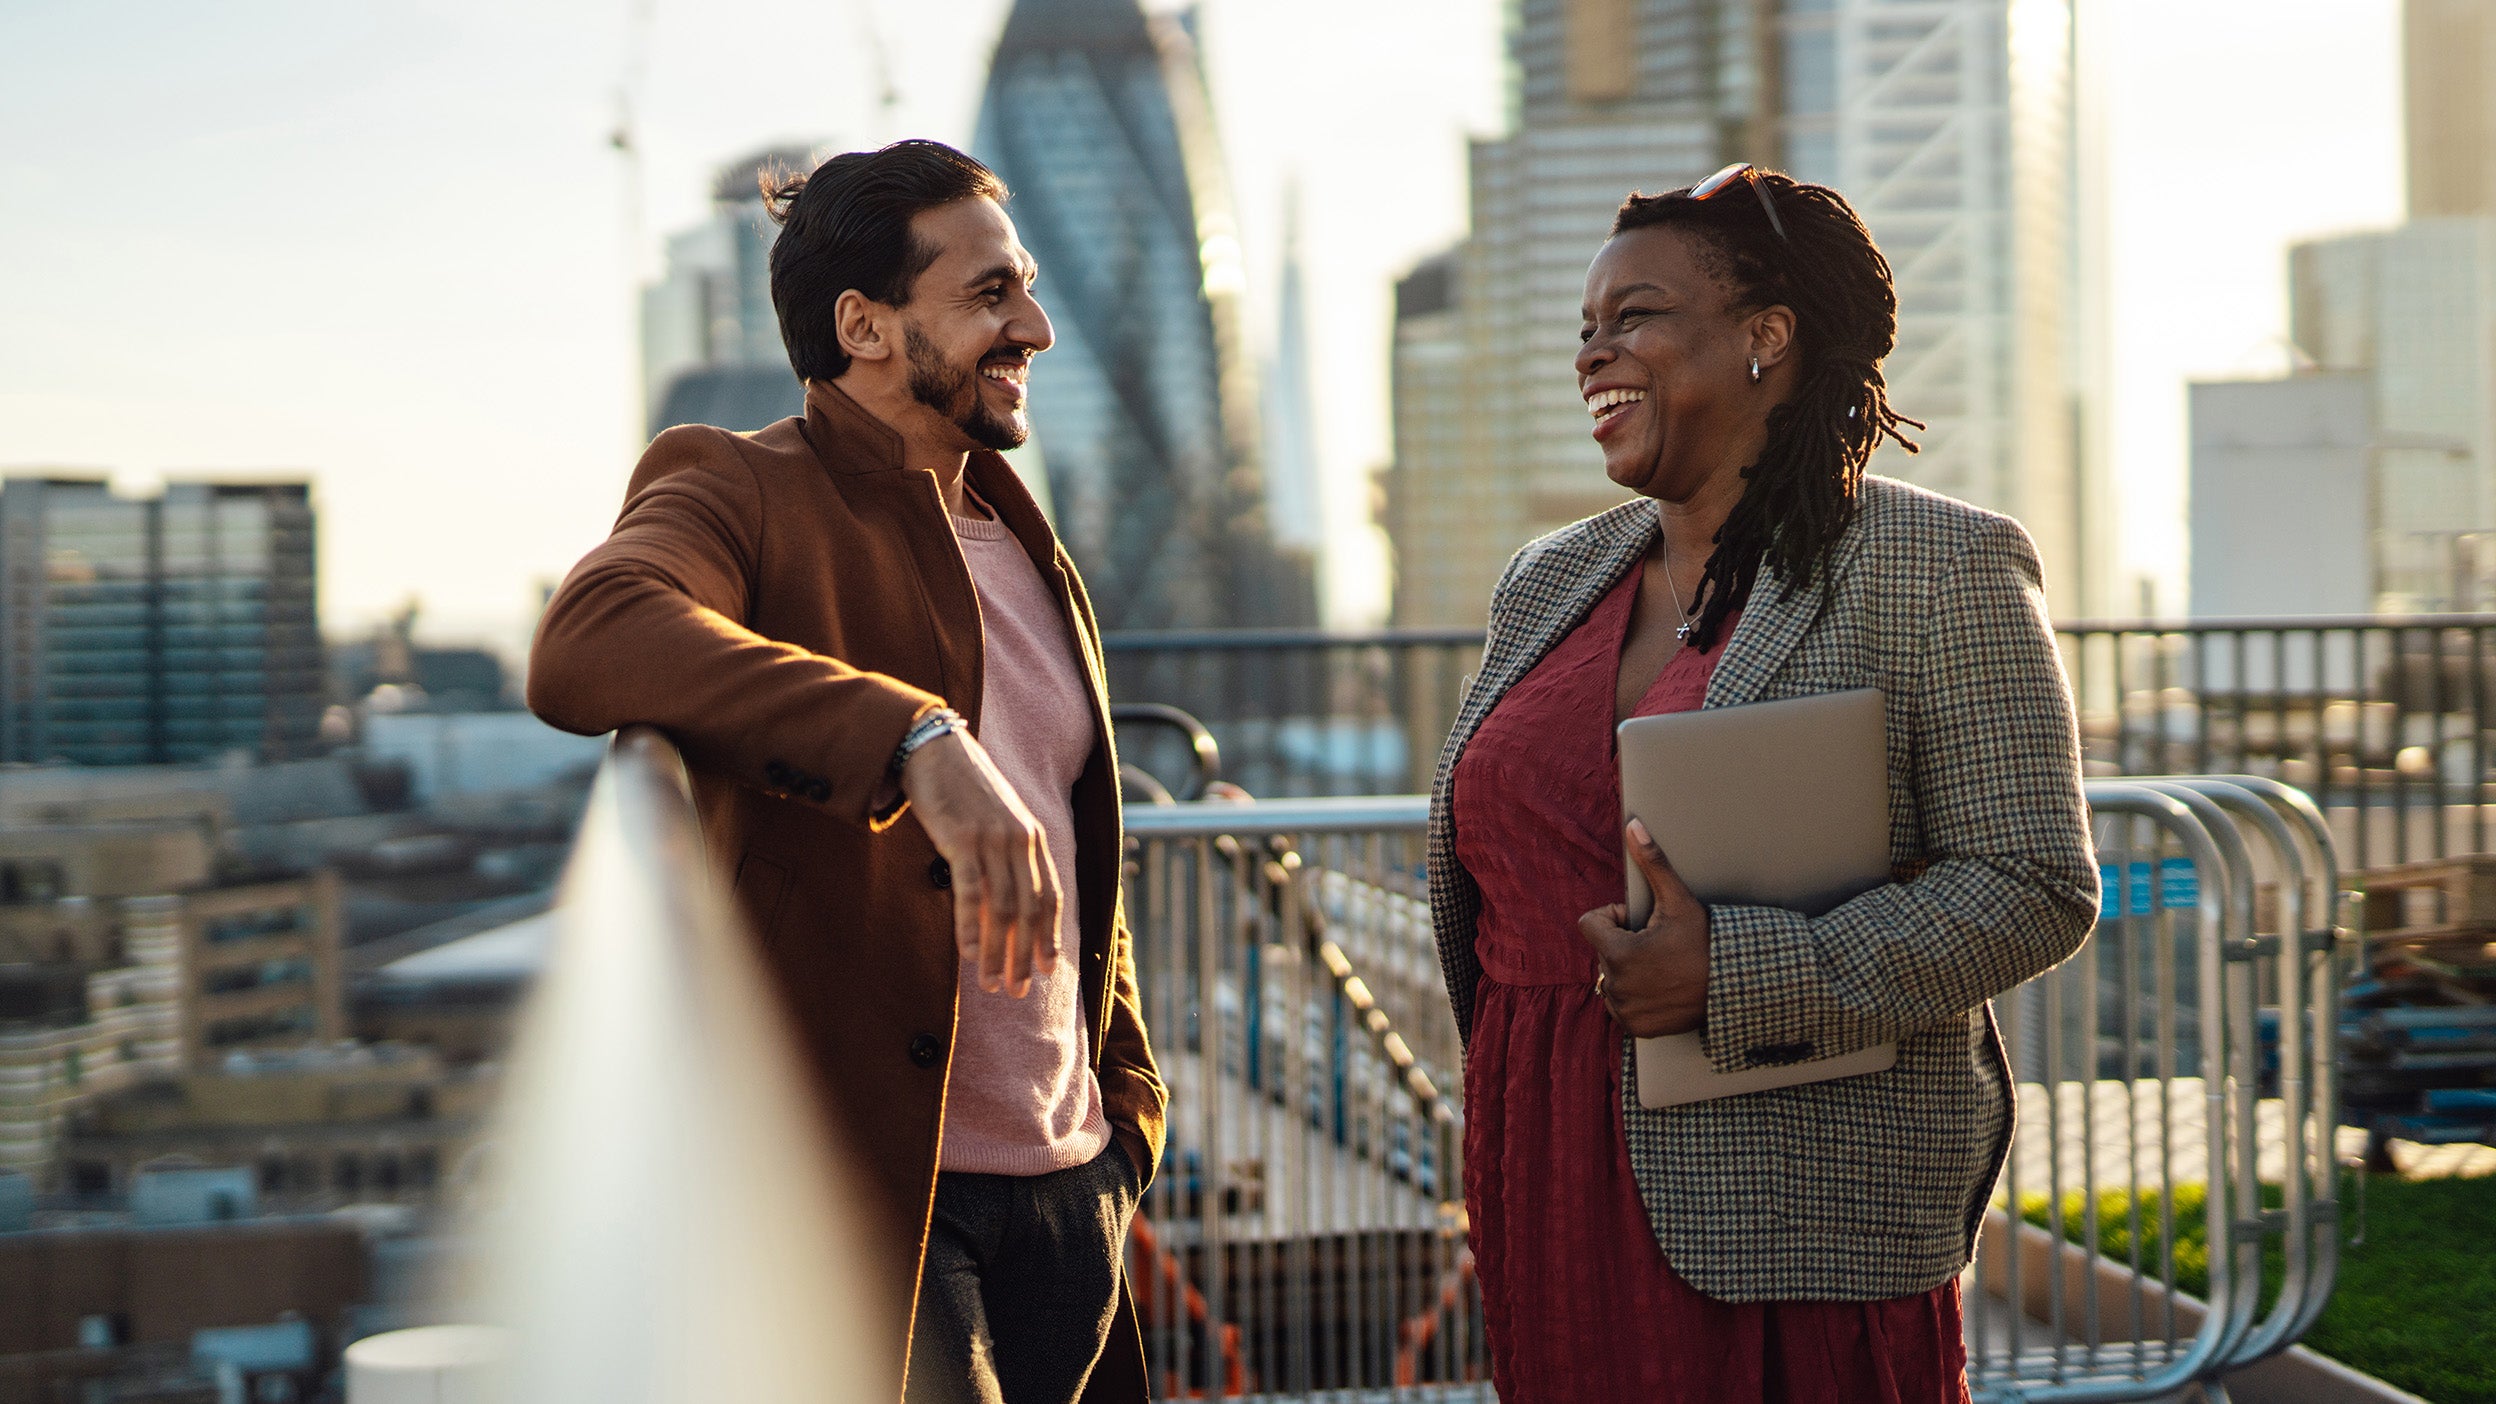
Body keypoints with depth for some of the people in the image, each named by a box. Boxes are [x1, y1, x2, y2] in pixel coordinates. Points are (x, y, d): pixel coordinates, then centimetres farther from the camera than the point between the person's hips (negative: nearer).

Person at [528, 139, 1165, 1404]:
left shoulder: (1024, 543, 19)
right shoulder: (744, 492, -6)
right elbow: (585, 646, -29)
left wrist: (1124, 1092, 18)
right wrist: (916, 739, -38)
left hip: (1067, 1187, 7)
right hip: (861, 1192, -7)